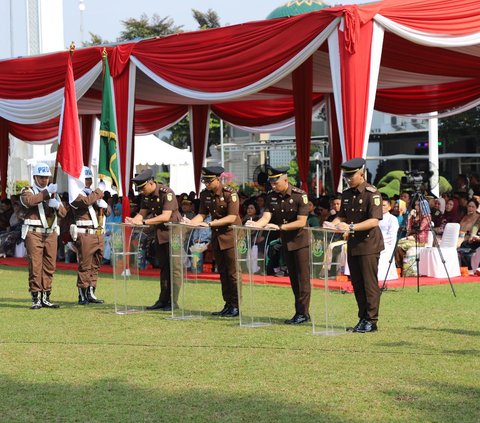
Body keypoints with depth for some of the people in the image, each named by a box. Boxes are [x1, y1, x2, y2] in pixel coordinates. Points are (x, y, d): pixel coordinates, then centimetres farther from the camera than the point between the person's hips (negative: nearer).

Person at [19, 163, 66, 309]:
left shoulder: (53, 193, 19)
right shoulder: (27, 191, 4)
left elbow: (63, 213, 10)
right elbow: (29, 201, -22)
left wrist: (57, 205, -12)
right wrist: (46, 192, -30)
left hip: (51, 233, 5)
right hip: (34, 233, -5)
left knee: (49, 267, 4)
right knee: (35, 266, -8)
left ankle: (45, 297, 11)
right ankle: (36, 299, -5)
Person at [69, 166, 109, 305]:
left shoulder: (95, 194, 22)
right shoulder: (76, 194, -3)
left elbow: (107, 211, 19)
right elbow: (86, 201, -24)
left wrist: (102, 204, -2)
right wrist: (99, 191, -15)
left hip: (99, 235, 8)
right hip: (85, 235, -8)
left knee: (95, 266, 10)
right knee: (85, 266, -6)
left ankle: (91, 293, 16)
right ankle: (82, 296, -2)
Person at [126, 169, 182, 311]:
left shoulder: (166, 193, -22)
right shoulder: (146, 196, 3)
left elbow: (165, 216, -28)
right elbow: (142, 213, 6)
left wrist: (143, 222, -32)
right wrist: (133, 220, -16)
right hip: (160, 233, 8)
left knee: (174, 267, -7)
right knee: (163, 267, 11)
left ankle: (173, 301, -5)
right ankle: (163, 300, 16)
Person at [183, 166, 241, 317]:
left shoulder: (230, 193, -16)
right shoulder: (205, 194, 3)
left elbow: (232, 218, -22)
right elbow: (202, 214, 4)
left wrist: (209, 224, -28)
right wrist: (191, 222, -16)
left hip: (231, 235, -7)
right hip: (216, 237, 7)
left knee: (232, 273, -5)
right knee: (222, 272, 11)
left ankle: (235, 306, 1)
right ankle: (228, 305, 17)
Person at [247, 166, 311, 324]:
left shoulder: (300, 195, -17)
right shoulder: (272, 197, 0)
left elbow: (301, 222, -21)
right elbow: (266, 217, -9)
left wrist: (279, 227, -27)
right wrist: (256, 224, -30)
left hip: (301, 240, -6)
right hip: (286, 241, 6)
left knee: (302, 277, -5)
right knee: (293, 278, 10)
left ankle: (303, 313, -3)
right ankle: (299, 312, 15)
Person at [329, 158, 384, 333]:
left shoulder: (372, 194, -12)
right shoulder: (347, 194, 11)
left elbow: (374, 220, -21)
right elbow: (342, 216, 20)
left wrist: (351, 227, -29)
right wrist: (333, 224, -3)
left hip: (369, 244, -7)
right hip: (353, 244, 7)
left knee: (369, 284, -4)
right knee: (357, 284, 10)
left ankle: (371, 321, 1)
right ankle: (362, 319, 18)